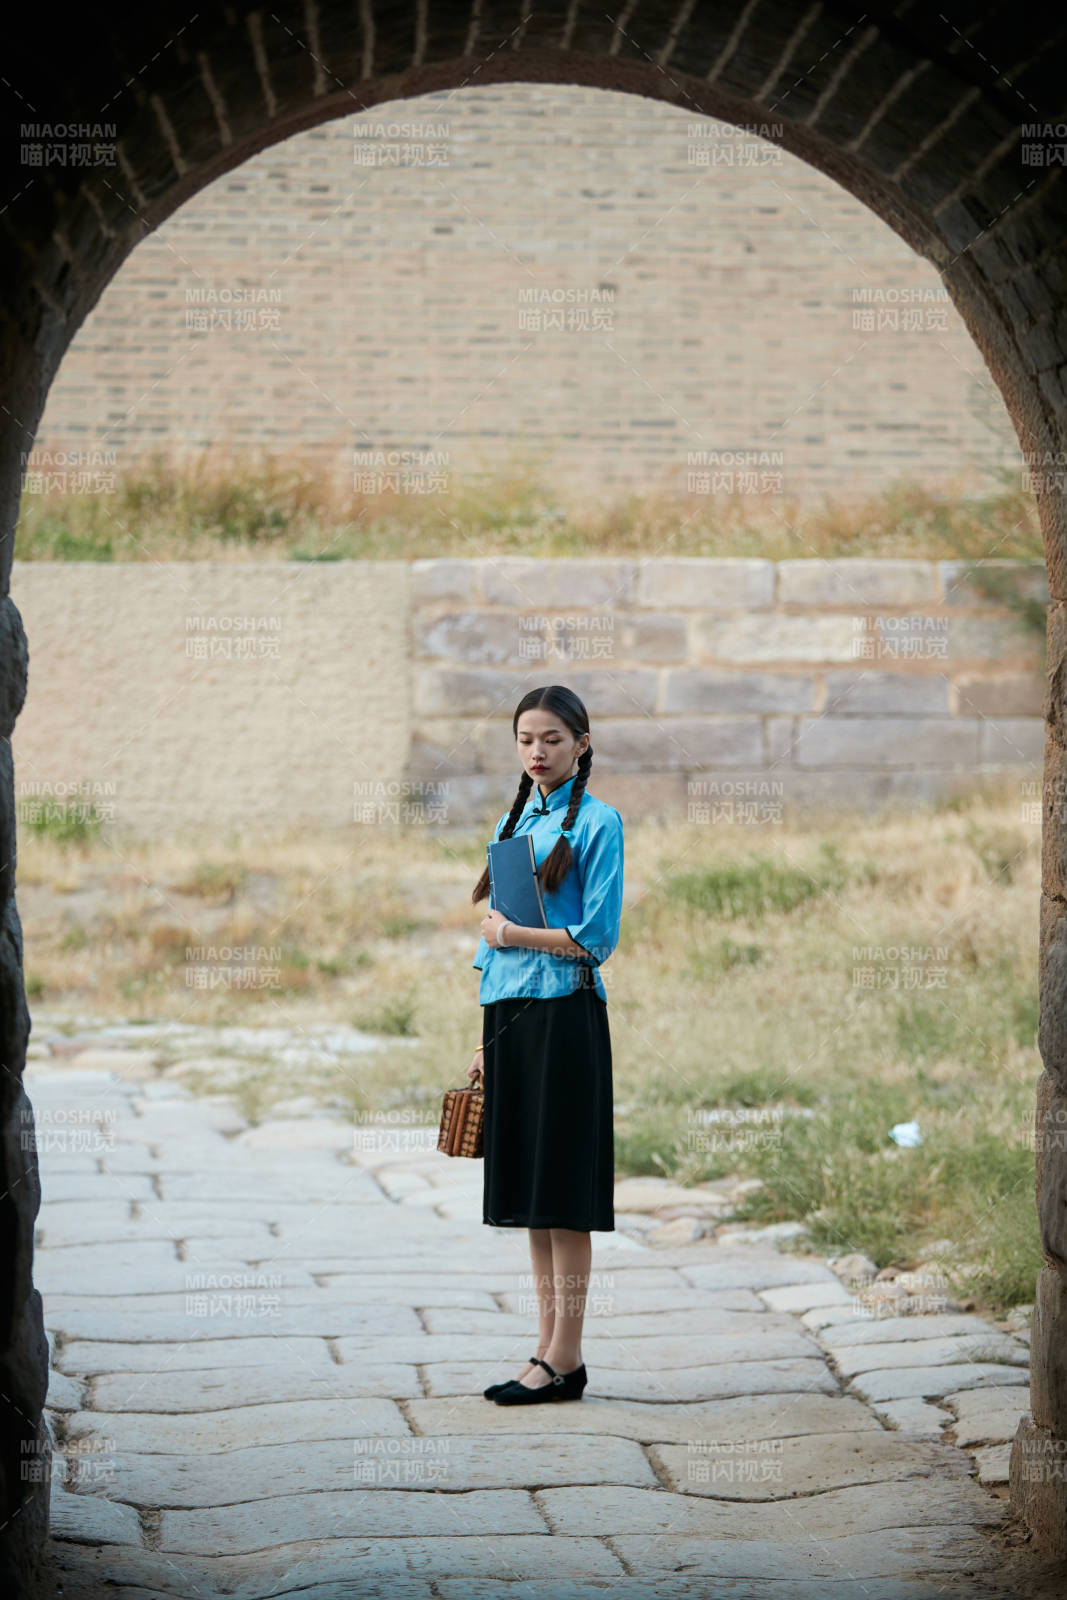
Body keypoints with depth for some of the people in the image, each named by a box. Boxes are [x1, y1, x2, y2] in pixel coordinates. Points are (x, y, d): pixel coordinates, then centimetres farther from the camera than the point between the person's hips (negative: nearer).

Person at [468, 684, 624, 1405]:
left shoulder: (597, 823, -6)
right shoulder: (513, 821, 15)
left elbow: (597, 937, -13)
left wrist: (510, 933, -7)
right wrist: (487, 1038, 14)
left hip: (564, 1014, -7)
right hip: (508, 1013, 7)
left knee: (562, 1189, -4)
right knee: (529, 1189, 9)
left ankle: (564, 1360, 0)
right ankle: (550, 1348, 15)